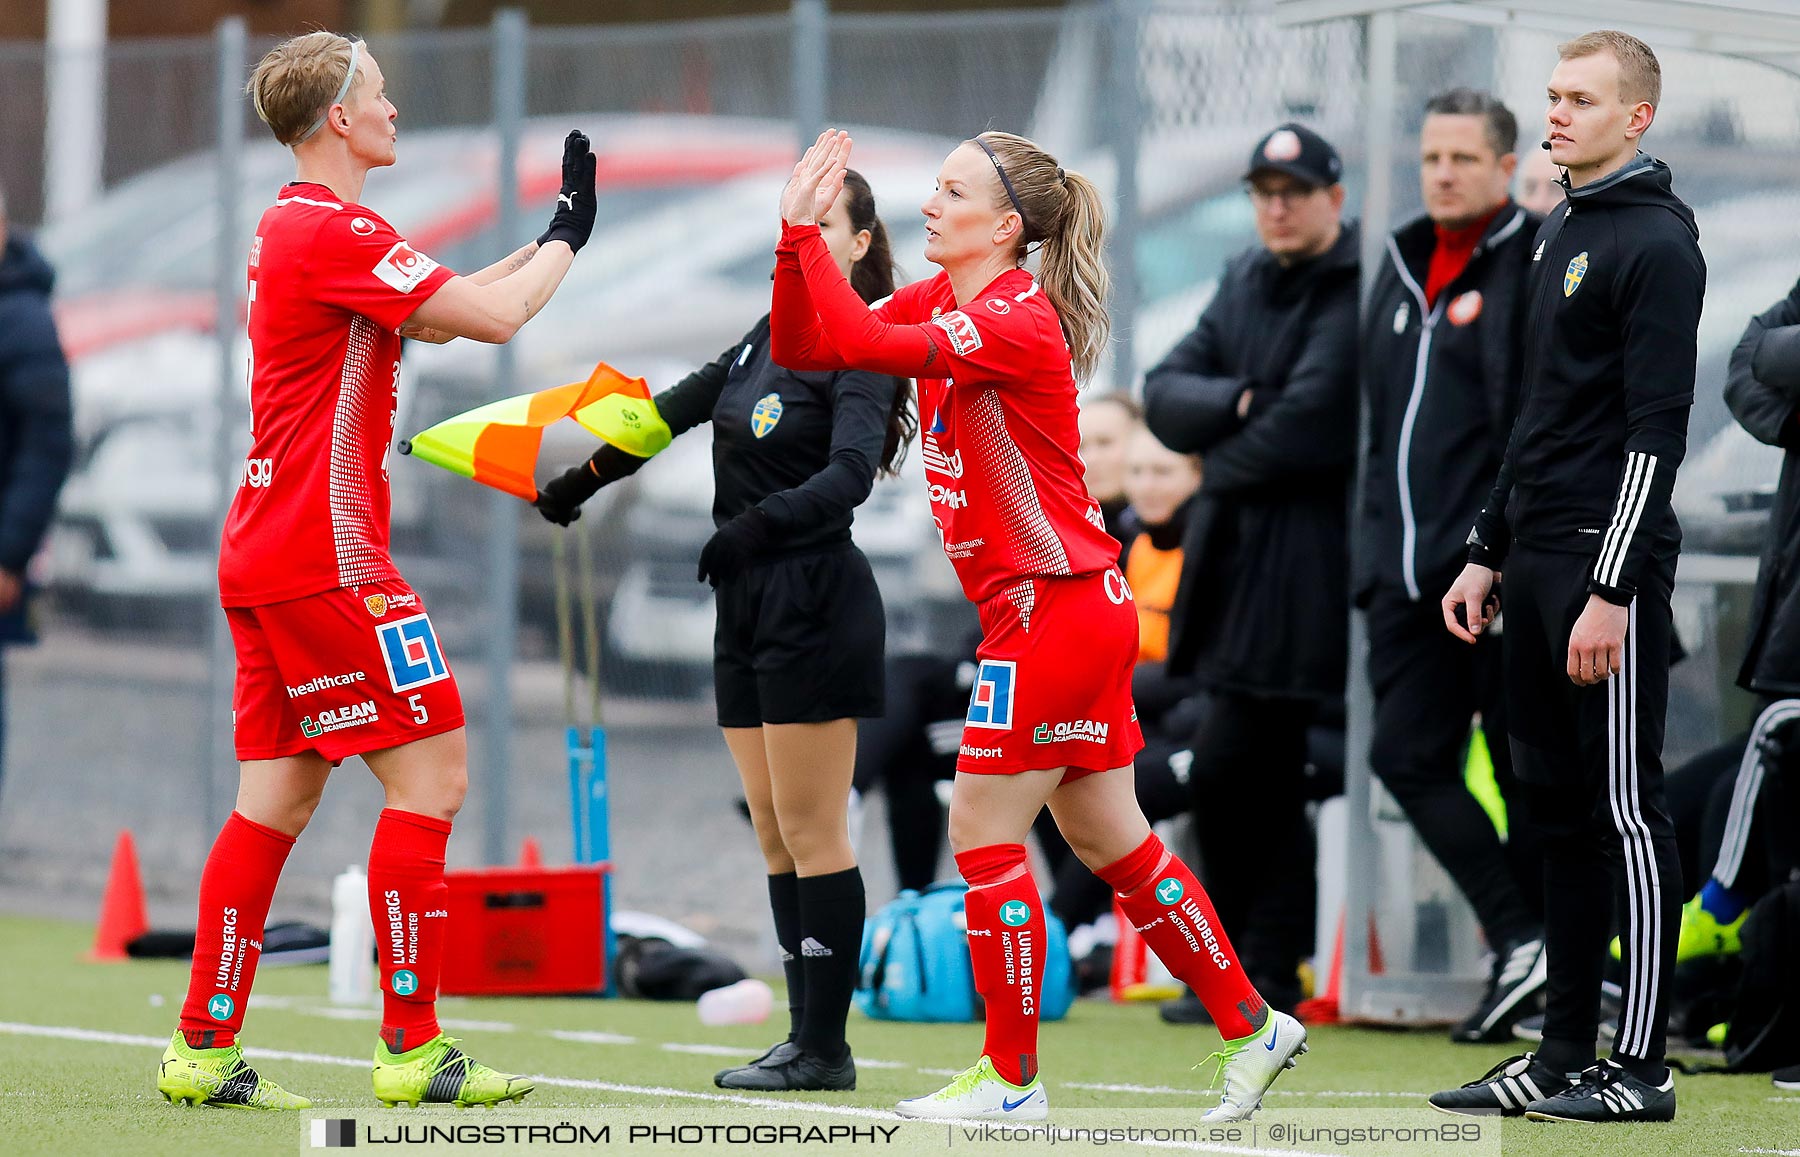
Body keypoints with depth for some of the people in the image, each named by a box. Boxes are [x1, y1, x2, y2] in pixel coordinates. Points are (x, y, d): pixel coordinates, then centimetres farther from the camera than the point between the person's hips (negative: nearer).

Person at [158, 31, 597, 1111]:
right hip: (327, 561, -10)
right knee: (431, 772, -6)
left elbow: (434, 314, 29)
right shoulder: (332, 230, -15)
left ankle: (206, 1047, 6)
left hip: (265, 556, 10)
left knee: (279, 798, 8)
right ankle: (413, 1045, -7)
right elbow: (492, 317, -17)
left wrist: (548, 240, 23)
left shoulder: (295, 225, 17)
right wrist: (566, 237, 0)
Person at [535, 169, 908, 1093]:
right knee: (775, 832, 6)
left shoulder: (860, 353, -11)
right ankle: (805, 1035, 8)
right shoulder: (770, 337, 13)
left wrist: (757, 524, -40)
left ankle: (826, 1048, -5)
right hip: (752, 607, 8)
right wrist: (584, 479, 30)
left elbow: (849, 473, -26)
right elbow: (681, 408, 26)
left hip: (815, 604, -8)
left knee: (811, 831, -7)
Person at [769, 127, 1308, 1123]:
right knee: (1106, 838, 14)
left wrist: (807, 233, -18)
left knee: (983, 834, -4)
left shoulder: (1018, 320, -18)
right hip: (1076, 612, 9)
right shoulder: (936, 304, 9)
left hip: (1058, 609, -9)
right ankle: (1252, 1027, 21)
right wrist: (794, 231, -6)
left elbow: (860, 343, -27)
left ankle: (1011, 1078, 4)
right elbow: (802, 348, 6)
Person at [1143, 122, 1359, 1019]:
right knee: (1263, 775, 10)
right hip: (1236, 554, 7)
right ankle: (1262, 968, 16)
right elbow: (1164, 396, 9)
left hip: (1306, 561, -7)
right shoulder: (1245, 283, 16)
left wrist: (1224, 460, -3)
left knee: (1231, 766, -8)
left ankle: (1257, 974, 1)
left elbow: (1313, 420, -19)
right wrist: (1236, 403, -11)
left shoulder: (1356, 291, -10)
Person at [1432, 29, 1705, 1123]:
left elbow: (1656, 429, -16)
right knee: (1559, 805, 11)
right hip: (1538, 562, 9)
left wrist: (1611, 591, -20)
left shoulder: (1656, 244, -11)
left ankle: (1641, 1067, -2)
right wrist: (1488, 553, 19)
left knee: (1625, 807, -5)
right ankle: (1564, 1053, 15)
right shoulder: (1562, 238, 17)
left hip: (1609, 565, -9)